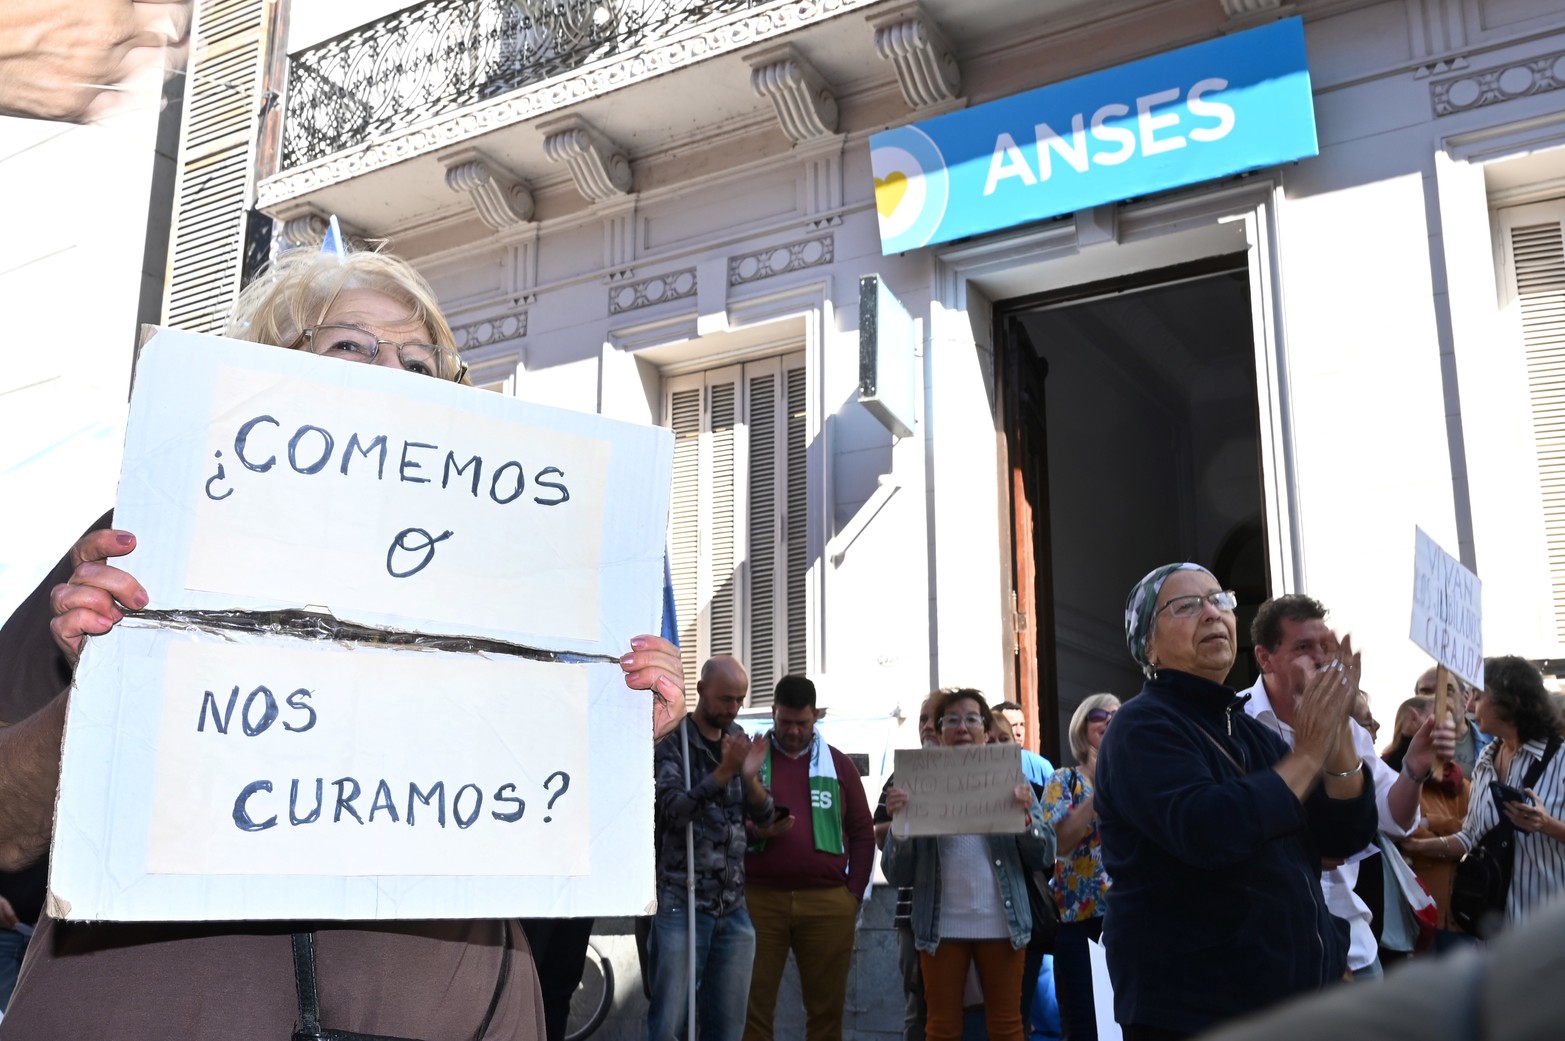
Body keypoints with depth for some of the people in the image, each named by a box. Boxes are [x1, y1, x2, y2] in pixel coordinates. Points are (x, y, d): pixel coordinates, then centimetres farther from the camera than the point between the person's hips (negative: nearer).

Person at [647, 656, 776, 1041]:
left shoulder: (739, 741, 12)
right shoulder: (671, 742, -3)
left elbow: (766, 817, 8)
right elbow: (673, 809, -15)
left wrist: (750, 777, -12)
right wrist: (723, 772, -26)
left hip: (733, 906, 5)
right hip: (682, 904, -5)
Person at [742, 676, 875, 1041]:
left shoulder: (839, 764, 10)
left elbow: (863, 833, 11)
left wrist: (855, 894, 4)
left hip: (828, 902, 1)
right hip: (760, 898, -1)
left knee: (826, 1008, 7)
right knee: (753, 1006, 1)